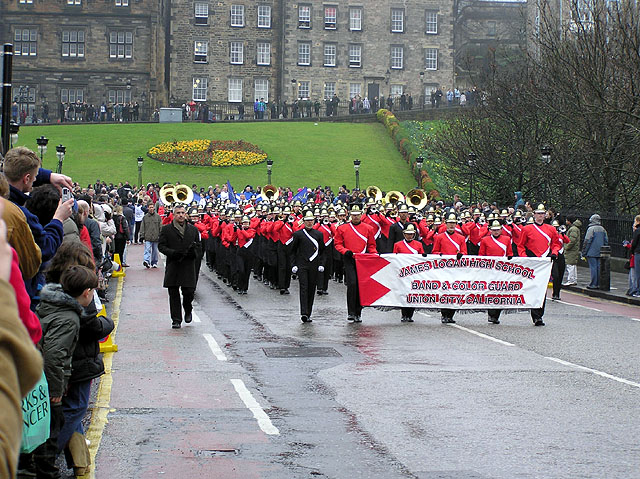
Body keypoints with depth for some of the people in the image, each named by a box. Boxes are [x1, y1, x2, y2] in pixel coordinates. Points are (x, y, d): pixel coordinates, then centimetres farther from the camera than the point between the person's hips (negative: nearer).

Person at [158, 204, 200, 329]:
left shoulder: (193, 229, 11)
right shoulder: (166, 229, 4)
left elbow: (198, 246, 14)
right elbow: (161, 246, 0)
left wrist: (193, 252, -8)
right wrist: (173, 253, -15)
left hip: (188, 266, 1)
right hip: (173, 266, -1)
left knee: (189, 292, -3)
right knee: (174, 294, 0)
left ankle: (188, 311, 27)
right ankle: (176, 320, 7)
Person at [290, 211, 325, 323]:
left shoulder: (319, 234, 10)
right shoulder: (298, 234, 4)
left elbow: (322, 250, 13)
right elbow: (293, 251, 7)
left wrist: (321, 264, 3)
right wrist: (293, 265, -1)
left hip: (314, 266, 2)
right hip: (302, 265, -2)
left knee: (311, 289, 4)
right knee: (304, 288, -12)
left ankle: (308, 314, 10)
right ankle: (304, 313, -19)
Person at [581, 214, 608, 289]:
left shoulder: (591, 229, -10)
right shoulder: (603, 229, 11)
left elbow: (587, 241, -11)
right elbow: (606, 241, 16)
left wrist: (584, 252, -6)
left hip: (592, 253, -6)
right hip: (600, 253, 6)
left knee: (593, 268, -4)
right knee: (599, 268, 8)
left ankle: (593, 285, -5)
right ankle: (599, 284, 9)